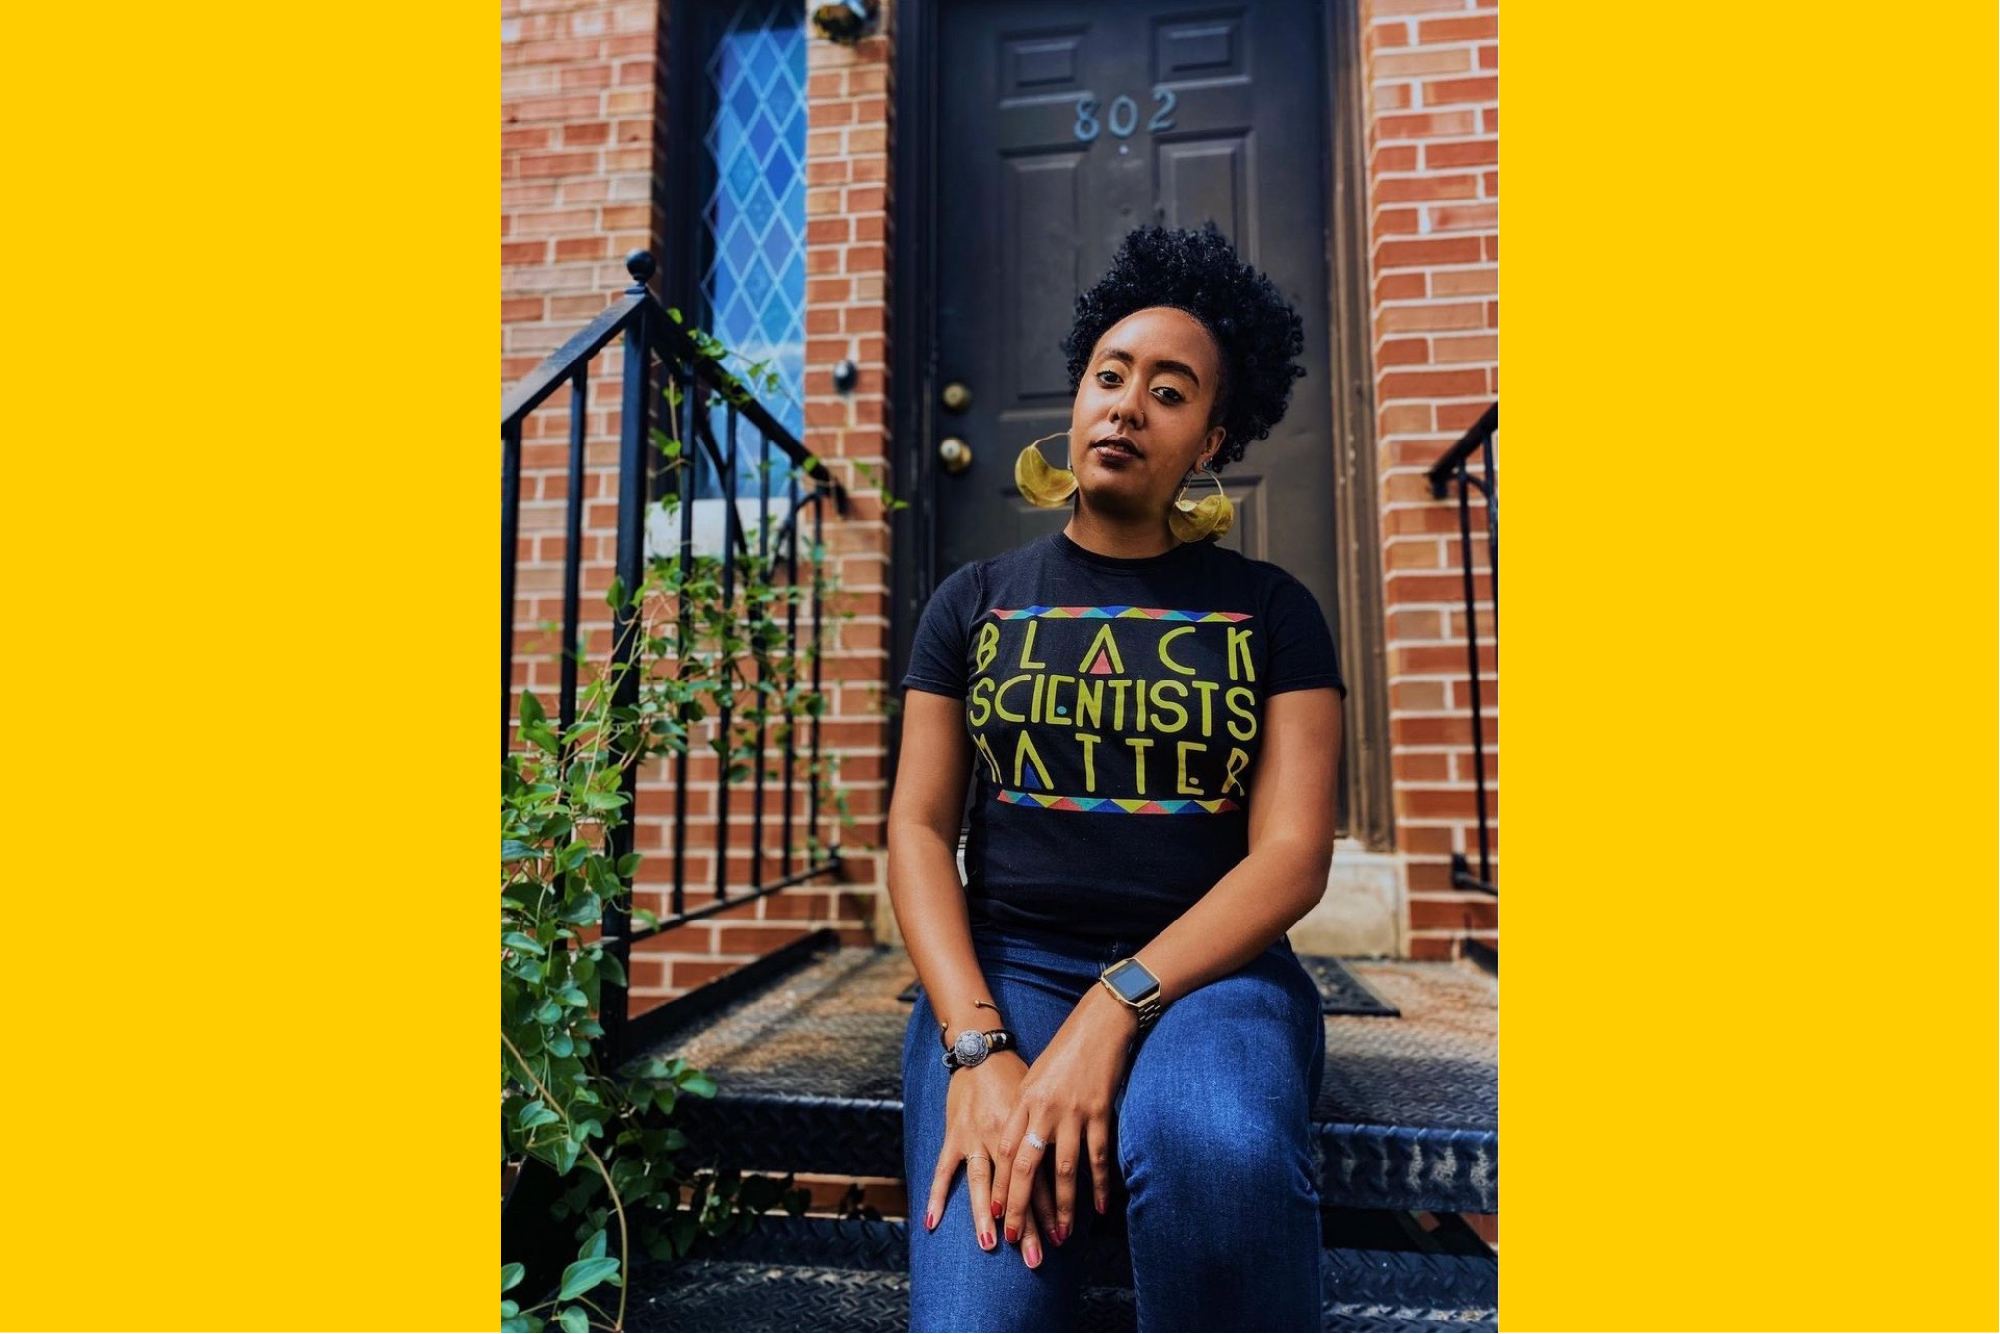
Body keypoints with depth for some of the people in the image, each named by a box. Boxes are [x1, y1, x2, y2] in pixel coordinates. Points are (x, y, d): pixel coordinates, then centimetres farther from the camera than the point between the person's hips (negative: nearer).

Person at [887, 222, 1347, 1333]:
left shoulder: (1270, 610, 7)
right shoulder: (975, 602, 9)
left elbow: (1292, 853, -3)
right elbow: (919, 827, 2)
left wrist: (1113, 1011, -18)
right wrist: (976, 1050, -14)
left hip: (1206, 965, 1)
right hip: (1006, 961, 0)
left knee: (1219, 1153, -34)